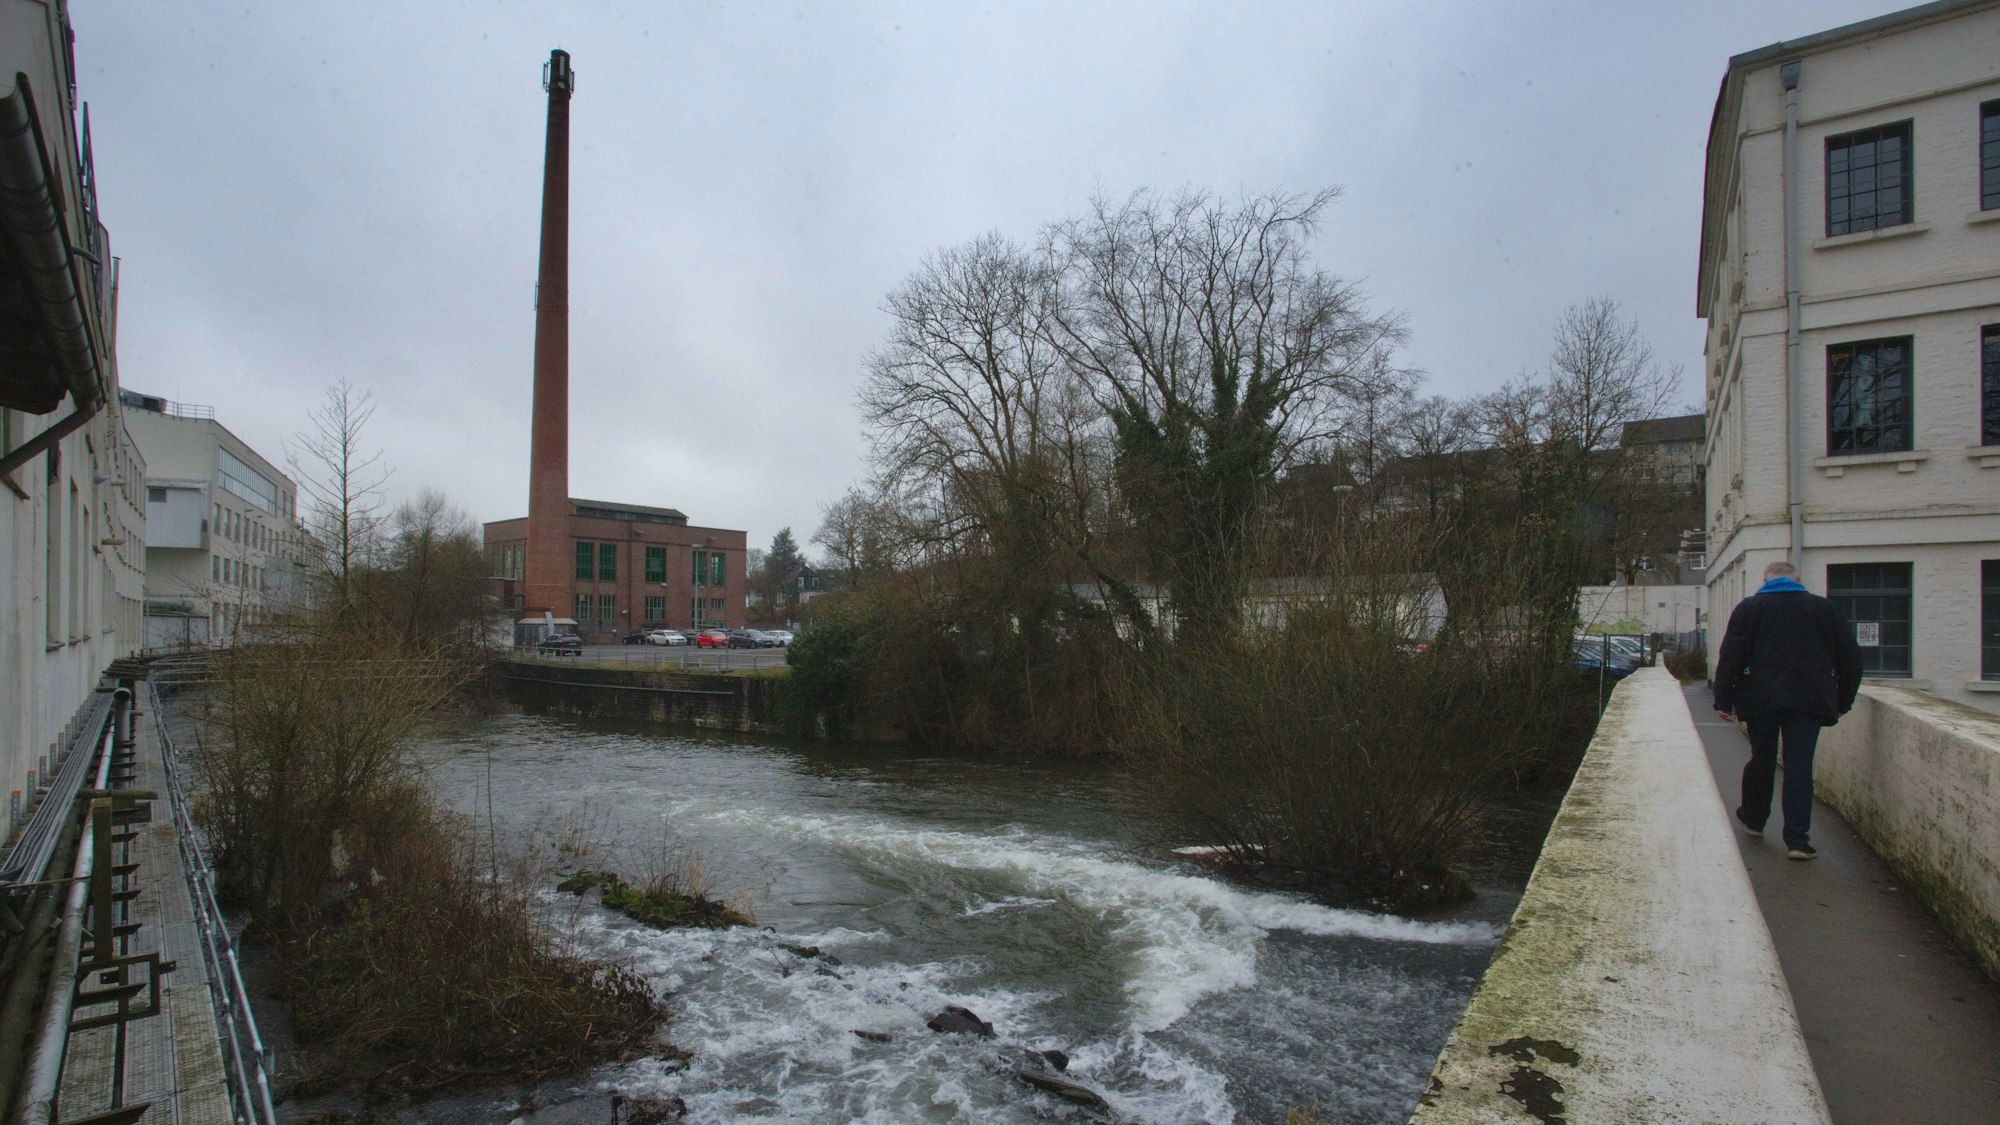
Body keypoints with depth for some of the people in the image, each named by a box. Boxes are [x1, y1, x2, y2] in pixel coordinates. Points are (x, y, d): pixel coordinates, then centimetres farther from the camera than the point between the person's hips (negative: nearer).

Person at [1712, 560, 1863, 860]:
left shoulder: (1748, 607, 6)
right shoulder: (1823, 607, 11)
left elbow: (1730, 657, -2)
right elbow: (1850, 657, 13)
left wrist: (1723, 700, 0)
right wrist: (1843, 701, 21)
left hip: (1761, 698, 0)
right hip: (1808, 700, 0)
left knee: (1761, 760, 15)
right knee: (1800, 768, 0)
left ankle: (1753, 819, 32)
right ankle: (1797, 840, -3)